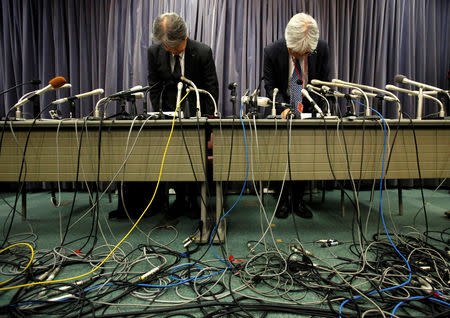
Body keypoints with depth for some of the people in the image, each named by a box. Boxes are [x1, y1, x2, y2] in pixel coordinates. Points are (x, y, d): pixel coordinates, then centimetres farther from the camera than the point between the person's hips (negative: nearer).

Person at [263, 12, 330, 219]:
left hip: (309, 112, 2)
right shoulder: (273, 51, -15)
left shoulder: (321, 49, -10)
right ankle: (282, 201, 16)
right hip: (282, 112, -1)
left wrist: (316, 107, -14)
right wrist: (282, 108, -25)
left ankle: (298, 201, 19)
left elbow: (324, 82, 0)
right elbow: (270, 86, -9)